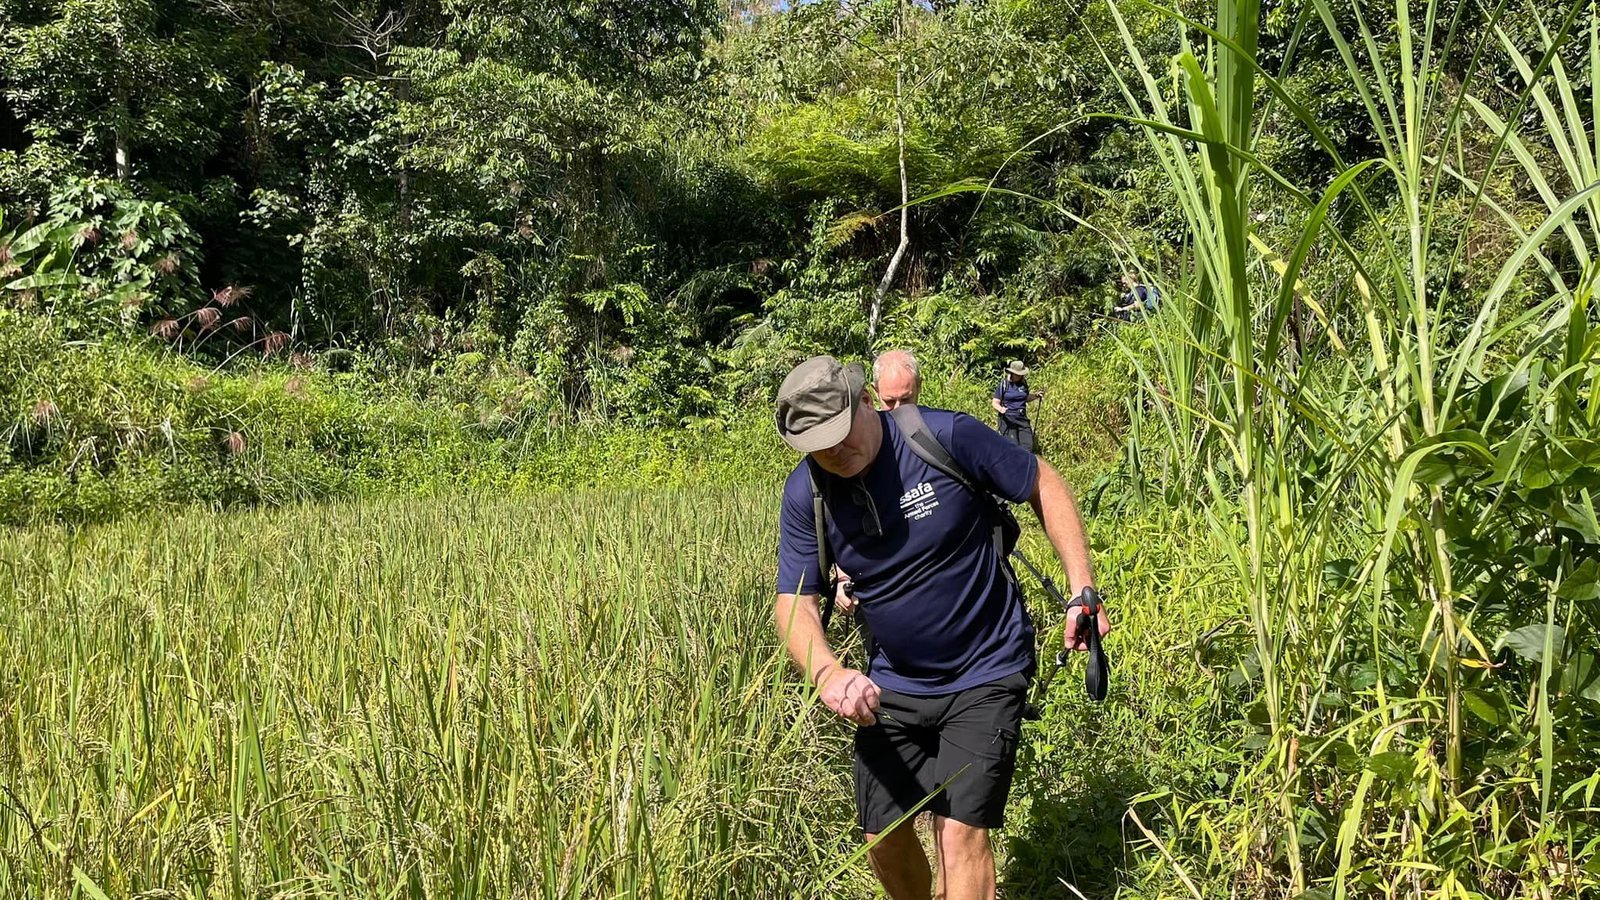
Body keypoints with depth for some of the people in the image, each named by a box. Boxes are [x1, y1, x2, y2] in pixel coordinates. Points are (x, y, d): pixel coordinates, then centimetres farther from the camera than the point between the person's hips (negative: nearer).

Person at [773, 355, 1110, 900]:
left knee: (959, 833, -14)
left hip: (983, 673, -4)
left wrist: (1082, 590, -12)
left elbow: (1044, 486, -7)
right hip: (893, 684, 4)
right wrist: (827, 672, -33)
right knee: (881, 835, 11)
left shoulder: (946, 437, -19)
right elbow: (794, 600, -12)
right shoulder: (805, 494, -9)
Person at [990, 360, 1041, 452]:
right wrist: (1001, 409, -28)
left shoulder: (1023, 383, 6)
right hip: (1008, 419, -5)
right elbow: (995, 403, -7)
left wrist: (1036, 395, 5)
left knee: (1028, 446, 1)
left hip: (1022, 418, 5)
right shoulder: (1004, 384, -7)